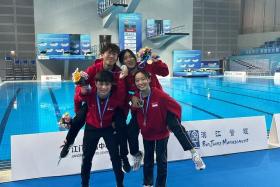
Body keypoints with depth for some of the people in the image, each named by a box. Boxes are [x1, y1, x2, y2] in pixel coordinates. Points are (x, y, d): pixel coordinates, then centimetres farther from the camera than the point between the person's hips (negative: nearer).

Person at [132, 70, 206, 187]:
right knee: (148, 159, 20)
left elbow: (176, 107, -17)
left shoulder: (160, 95, -27)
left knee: (161, 160, 8)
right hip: (146, 133, 4)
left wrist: (174, 124, -13)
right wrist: (140, 126, -1)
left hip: (161, 132, -4)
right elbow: (136, 115, 4)